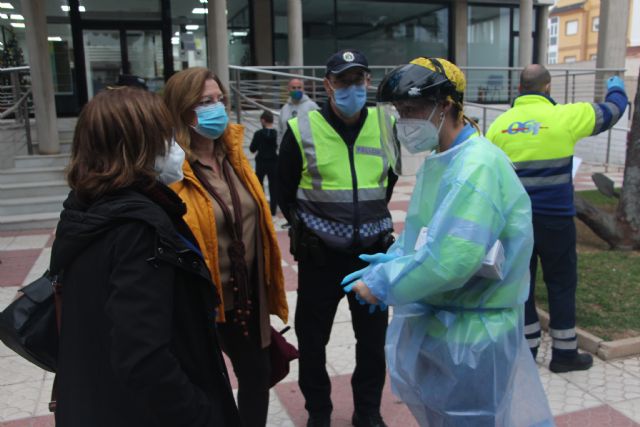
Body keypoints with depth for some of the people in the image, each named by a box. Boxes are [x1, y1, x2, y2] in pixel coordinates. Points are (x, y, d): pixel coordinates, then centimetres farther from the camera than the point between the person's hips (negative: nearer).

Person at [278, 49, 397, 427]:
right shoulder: (302, 130, -9)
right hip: (319, 254, -2)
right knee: (312, 339, 10)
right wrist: (307, 228, 6)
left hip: (373, 250, 3)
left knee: (374, 337, 14)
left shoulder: (385, 125, 0)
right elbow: (285, 191, 3)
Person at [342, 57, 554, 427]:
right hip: (436, 322, 9)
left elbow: (450, 258, -33)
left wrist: (383, 285, -20)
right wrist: (389, 263, -2)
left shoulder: (477, 166, -26)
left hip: (471, 336, -9)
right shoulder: (440, 160, 7)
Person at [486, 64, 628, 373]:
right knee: (561, 283, 11)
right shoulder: (565, 116, -9)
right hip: (554, 219, -3)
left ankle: (527, 350, 22)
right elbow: (611, 111, 8)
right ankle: (564, 354, 21)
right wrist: (617, 89, 31)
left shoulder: (499, 124, 0)